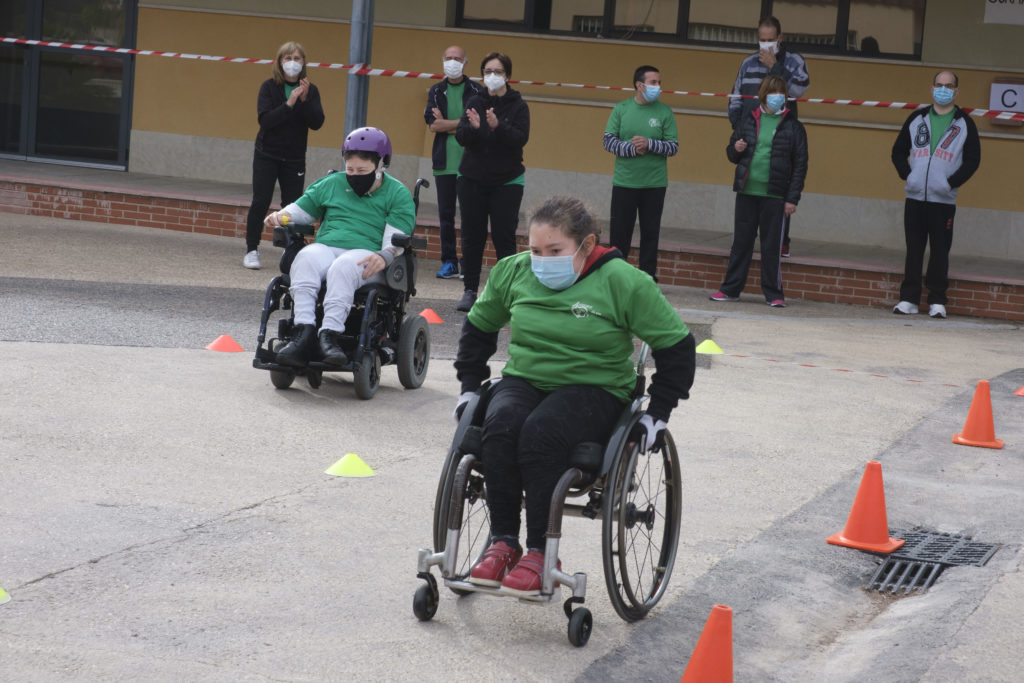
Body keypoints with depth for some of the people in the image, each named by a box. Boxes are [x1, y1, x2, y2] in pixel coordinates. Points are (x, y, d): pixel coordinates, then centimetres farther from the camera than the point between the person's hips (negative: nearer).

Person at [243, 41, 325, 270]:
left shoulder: (310, 91, 2)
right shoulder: (270, 87, -4)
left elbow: (317, 123, -10)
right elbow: (264, 119, -16)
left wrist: (305, 100, -23)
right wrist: (289, 104, -26)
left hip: (294, 158, 2)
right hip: (267, 155, -2)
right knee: (260, 202, -5)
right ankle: (251, 251, 2)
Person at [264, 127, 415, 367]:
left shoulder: (397, 194, 11)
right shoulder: (331, 184, 25)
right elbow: (300, 209, 30)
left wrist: (385, 256, -24)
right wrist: (281, 216, 6)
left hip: (366, 255, -3)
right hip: (325, 246, 3)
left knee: (343, 267, -40)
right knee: (306, 259, -34)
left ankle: (330, 334, -51)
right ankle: (304, 332, -48)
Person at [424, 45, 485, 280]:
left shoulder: (476, 91, 4)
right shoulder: (437, 91, 12)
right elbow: (432, 124, -1)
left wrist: (446, 124, -7)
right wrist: (461, 124, -8)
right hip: (445, 162, 3)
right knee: (445, 214, 3)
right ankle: (449, 262, 10)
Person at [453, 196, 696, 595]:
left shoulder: (622, 283, -8)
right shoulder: (513, 272, 4)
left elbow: (676, 345, -1)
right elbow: (479, 326, 22)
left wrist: (658, 413, -5)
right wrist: (470, 386, 15)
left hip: (595, 389, -4)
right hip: (524, 380, 4)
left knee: (541, 431, -36)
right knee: (500, 425, -32)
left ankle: (541, 552, -29)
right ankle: (502, 542, -24)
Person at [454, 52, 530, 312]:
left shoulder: (518, 106, 0)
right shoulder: (475, 102, 7)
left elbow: (520, 138, -14)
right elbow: (460, 136, -3)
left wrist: (498, 127, -31)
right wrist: (473, 127, -25)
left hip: (507, 181, -2)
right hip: (473, 179, 2)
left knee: (504, 237, -7)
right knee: (472, 235, 1)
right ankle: (470, 290, 5)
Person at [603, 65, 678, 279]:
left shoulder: (665, 112, 1)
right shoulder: (621, 109, 3)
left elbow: (673, 146, -1)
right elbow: (609, 140, -2)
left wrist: (650, 144, -17)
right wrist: (632, 148, -16)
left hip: (654, 184, 0)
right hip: (624, 182, 0)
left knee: (650, 234, 5)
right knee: (619, 232, 3)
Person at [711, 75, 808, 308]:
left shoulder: (793, 126, 1)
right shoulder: (748, 121, 9)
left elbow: (800, 164, 1)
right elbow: (732, 154, 18)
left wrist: (793, 198, -5)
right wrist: (736, 149, -7)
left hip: (774, 195, -3)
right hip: (746, 192, 3)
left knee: (772, 245, 0)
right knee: (741, 242, 7)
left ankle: (774, 293, 8)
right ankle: (731, 289, 14)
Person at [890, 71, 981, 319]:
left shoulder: (964, 124, 4)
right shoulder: (917, 119, 11)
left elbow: (973, 159, 0)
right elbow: (899, 150, 14)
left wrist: (952, 183, -9)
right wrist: (907, 175, -1)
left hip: (944, 200, -2)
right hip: (915, 197, 2)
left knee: (940, 250, -2)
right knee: (913, 249, 4)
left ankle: (937, 301, 5)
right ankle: (909, 299, 9)